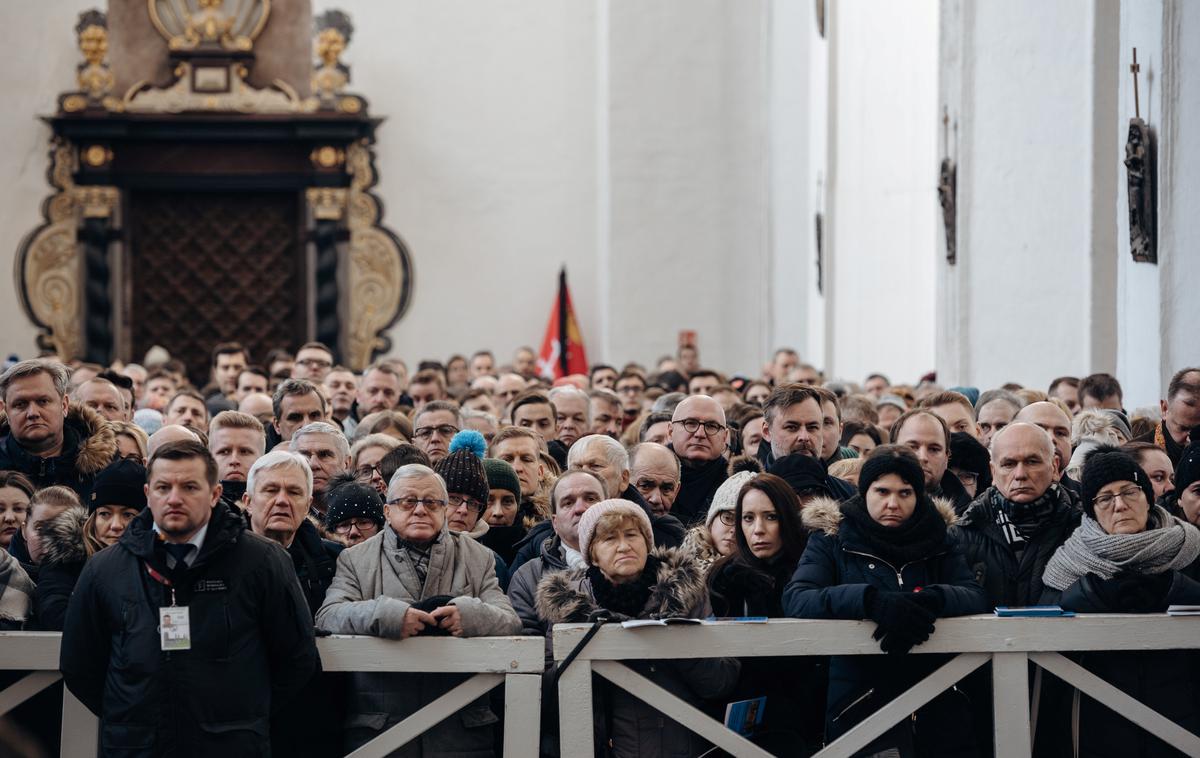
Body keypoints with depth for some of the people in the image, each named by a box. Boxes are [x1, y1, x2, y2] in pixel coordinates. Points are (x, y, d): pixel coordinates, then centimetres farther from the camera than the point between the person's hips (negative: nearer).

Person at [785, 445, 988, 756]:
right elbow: (795, 599, -11)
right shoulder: (832, 537, 4)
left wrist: (928, 600, -24)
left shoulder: (936, 538, 11)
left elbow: (976, 598, -2)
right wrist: (870, 599, -27)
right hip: (860, 704, -4)